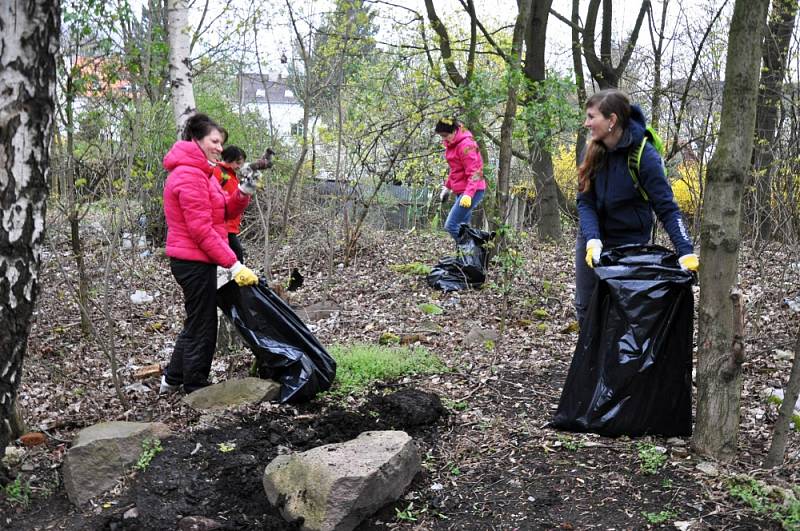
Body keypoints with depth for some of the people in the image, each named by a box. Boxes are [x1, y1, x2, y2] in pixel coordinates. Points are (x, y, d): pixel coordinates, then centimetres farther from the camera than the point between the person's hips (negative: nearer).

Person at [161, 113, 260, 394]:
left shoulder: (199, 172, 14)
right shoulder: (189, 175, -19)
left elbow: (225, 212, 13)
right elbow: (201, 229, -23)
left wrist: (242, 194, -7)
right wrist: (233, 265, -23)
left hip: (192, 260, 10)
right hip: (194, 261, -10)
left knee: (197, 321, 21)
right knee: (202, 327, 1)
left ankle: (172, 379, 32)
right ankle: (197, 390, 14)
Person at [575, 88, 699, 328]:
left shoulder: (644, 156, -21)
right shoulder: (593, 152, -7)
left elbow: (667, 208, -21)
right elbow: (585, 202, -9)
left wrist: (686, 252, -31)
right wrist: (592, 240, -26)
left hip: (629, 245, -5)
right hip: (592, 240, 5)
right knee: (585, 308, 11)